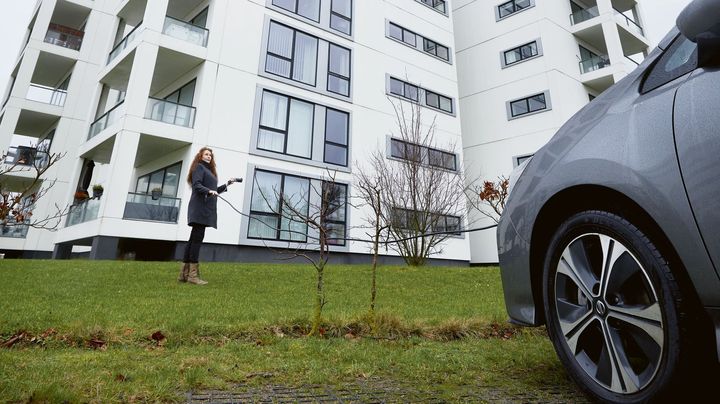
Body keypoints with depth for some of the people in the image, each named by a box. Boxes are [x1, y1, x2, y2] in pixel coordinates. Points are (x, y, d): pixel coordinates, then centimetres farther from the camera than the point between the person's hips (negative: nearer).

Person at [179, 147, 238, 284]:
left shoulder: (209, 170, 26)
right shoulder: (199, 167, 1)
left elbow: (213, 191, 30)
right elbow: (196, 185, -15)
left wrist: (227, 184, 28)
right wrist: (209, 191, -30)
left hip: (204, 209, 9)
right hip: (200, 208, -9)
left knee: (194, 239, 6)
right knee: (197, 239, -13)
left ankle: (184, 273, 9)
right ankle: (193, 274, -15)